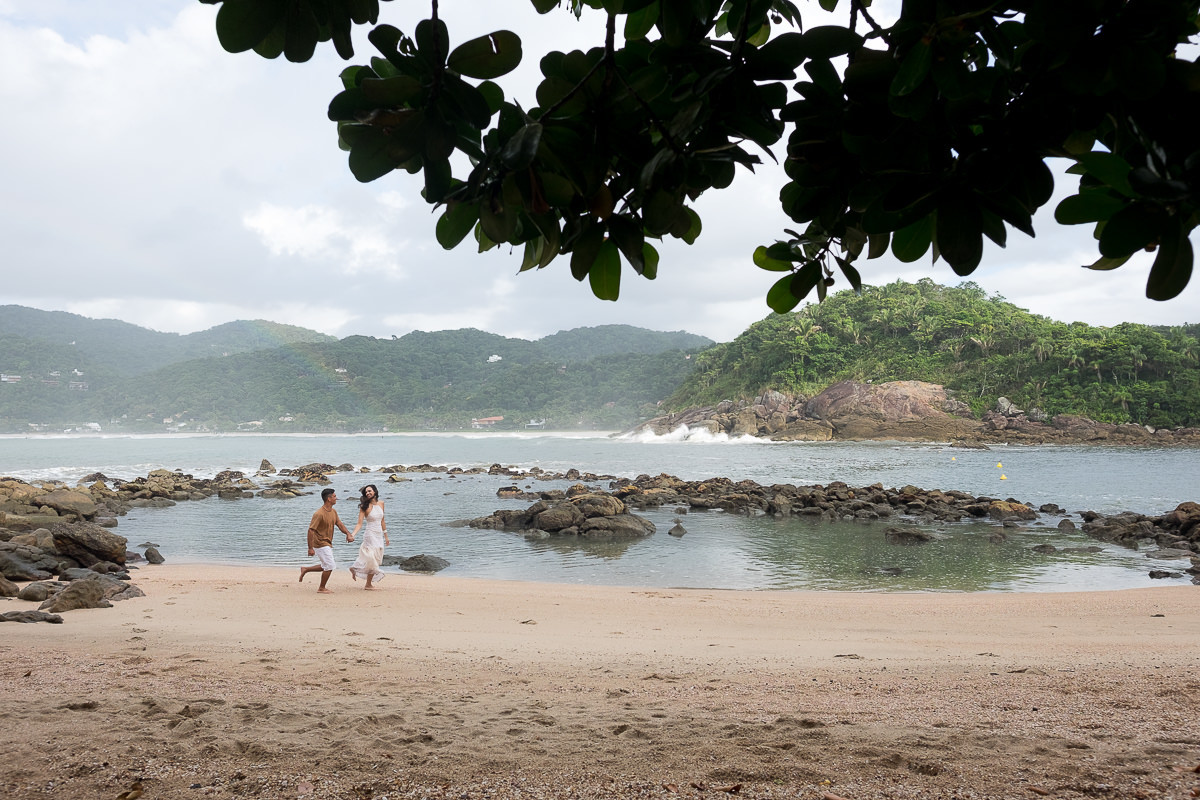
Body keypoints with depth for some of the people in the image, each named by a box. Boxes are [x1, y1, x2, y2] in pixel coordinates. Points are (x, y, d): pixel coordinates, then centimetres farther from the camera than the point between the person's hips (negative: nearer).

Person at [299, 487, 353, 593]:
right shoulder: (319, 514, -22)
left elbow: (339, 524, 5)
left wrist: (348, 534, -14)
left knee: (326, 566, 18)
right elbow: (311, 530, -22)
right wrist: (310, 548, -24)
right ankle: (322, 588, 12)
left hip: (327, 544, 9)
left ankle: (305, 570, 31)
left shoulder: (333, 512, 6)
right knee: (329, 566, -4)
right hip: (321, 544, -9)